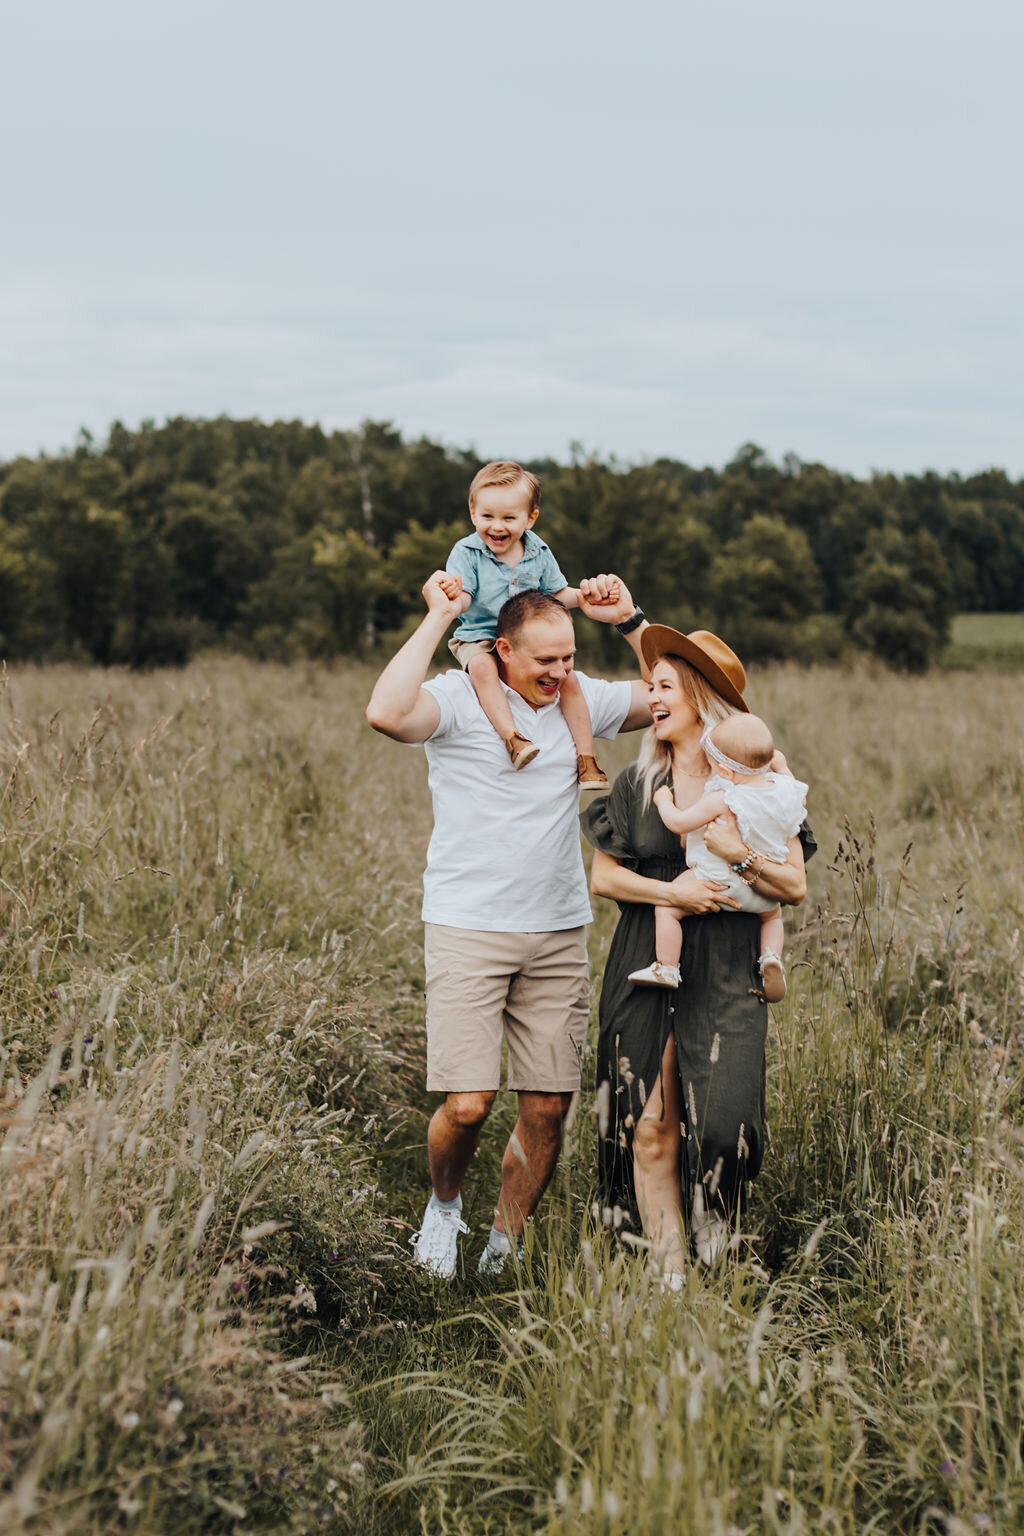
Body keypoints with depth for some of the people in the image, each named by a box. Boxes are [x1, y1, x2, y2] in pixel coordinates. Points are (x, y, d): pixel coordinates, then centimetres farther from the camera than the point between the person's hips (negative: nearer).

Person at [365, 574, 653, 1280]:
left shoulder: (580, 699, 9)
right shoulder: (459, 698, -8)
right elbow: (386, 713, -29)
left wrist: (629, 620, 4)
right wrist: (437, 619, -19)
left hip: (560, 935, 5)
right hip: (468, 930, -5)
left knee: (549, 1108, 3)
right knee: (469, 1103, -12)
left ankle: (506, 1246, 22)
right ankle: (444, 1203, 21)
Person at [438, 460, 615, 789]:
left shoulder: (538, 553, 2)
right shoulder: (466, 552, -8)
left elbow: (558, 594, 12)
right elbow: (464, 601, -15)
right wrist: (454, 595, -39)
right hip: (479, 639, -3)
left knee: (568, 678, -15)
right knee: (482, 666, -37)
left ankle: (586, 758, -6)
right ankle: (513, 737, -44)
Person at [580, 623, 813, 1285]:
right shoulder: (637, 785, 9)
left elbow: (796, 887, 1)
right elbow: (603, 877, 8)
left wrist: (740, 854, -16)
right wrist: (668, 891, -8)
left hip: (726, 977, -2)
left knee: (721, 1123, -11)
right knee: (649, 1127, -2)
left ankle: (717, 1267, 8)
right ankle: (670, 1272, 7)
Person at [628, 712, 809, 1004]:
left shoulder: (722, 801, -26)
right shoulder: (784, 788, -9)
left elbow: (679, 823, -19)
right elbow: (798, 799, 16)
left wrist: (664, 802, 0)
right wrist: (781, 766, 23)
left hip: (718, 884, -6)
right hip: (762, 894, 6)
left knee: (667, 908, 7)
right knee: (773, 913, 34)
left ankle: (666, 968, 10)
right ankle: (772, 957, 10)